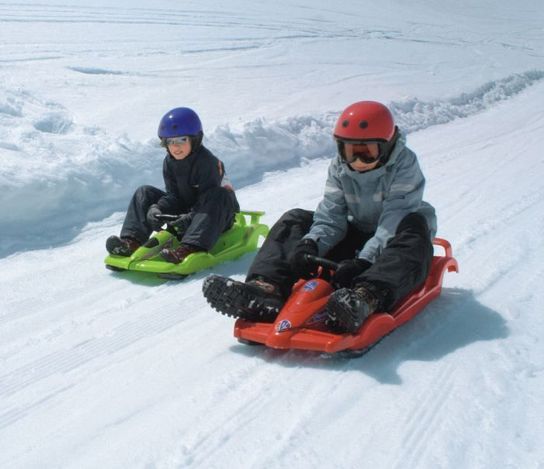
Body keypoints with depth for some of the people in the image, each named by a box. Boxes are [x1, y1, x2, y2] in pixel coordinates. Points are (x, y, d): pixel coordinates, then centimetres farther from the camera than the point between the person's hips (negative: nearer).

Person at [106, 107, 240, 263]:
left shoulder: (206, 161, -22)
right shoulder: (169, 162, -2)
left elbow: (207, 199, -27)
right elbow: (173, 195, -3)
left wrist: (190, 218, -41)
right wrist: (156, 208, -23)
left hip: (216, 217, -6)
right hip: (186, 211, 6)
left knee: (219, 195, -40)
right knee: (145, 193, -1)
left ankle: (190, 248, -53)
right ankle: (132, 241, -19)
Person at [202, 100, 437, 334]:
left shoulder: (404, 166, -17)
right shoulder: (339, 167, -1)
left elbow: (394, 221, -28)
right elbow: (330, 216, -8)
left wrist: (364, 260, -41)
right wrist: (310, 244, -29)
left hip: (391, 246, -5)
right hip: (357, 237, 5)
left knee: (414, 230, -40)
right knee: (294, 221, -8)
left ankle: (365, 298, -66)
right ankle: (267, 286, -35)